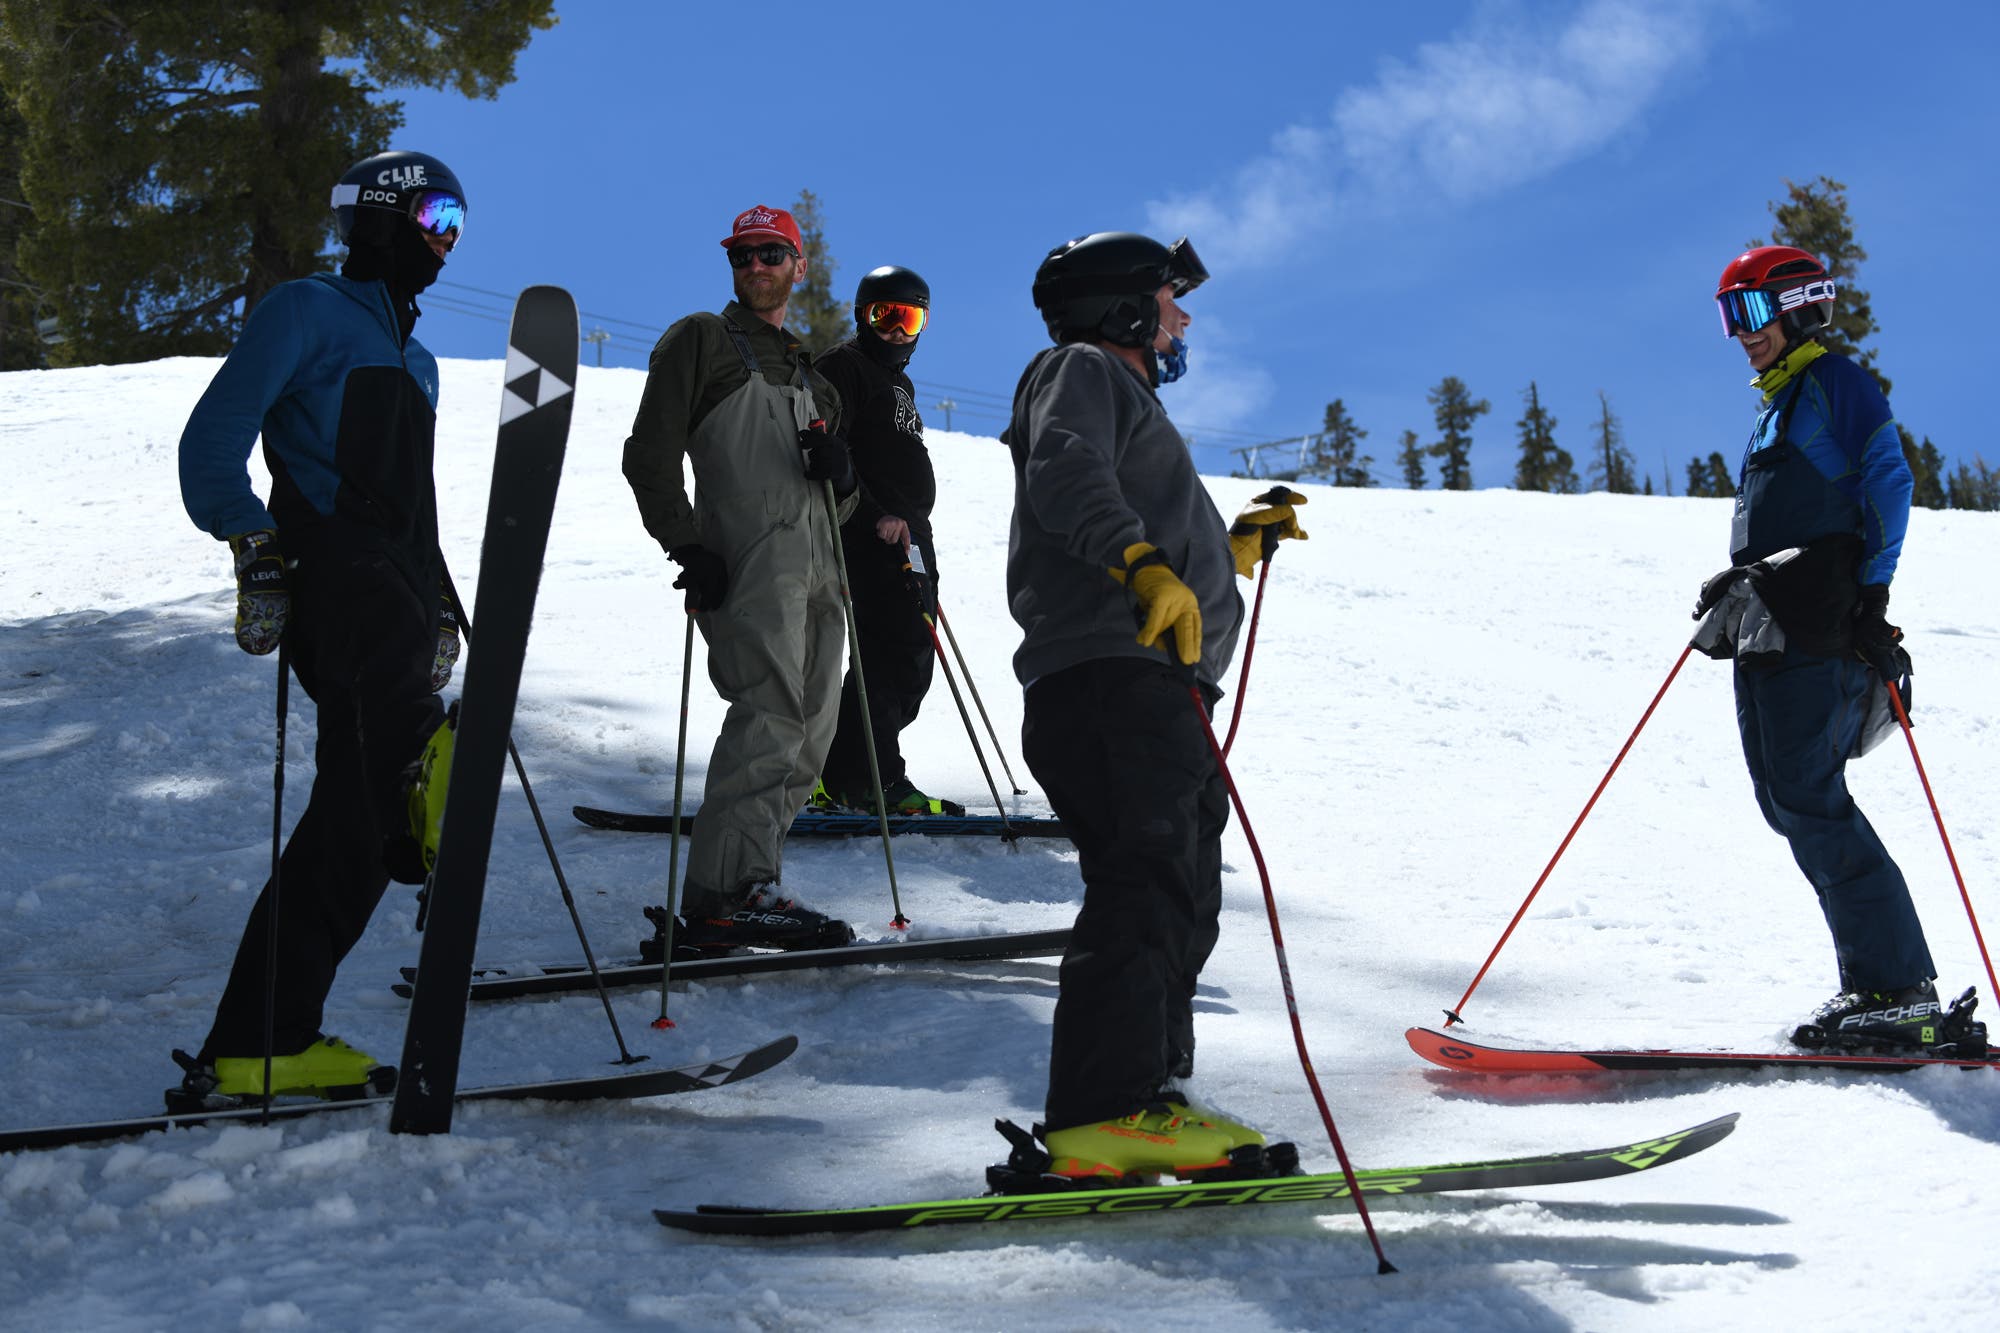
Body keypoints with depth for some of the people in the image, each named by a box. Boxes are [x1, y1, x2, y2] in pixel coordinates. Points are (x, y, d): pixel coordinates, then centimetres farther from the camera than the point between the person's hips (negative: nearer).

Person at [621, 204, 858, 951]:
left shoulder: (810, 376, 28)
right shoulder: (701, 341, 10)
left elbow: (841, 503, 27)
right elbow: (651, 453, 0)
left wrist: (841, 473, 2)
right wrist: (687, 546, -12)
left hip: (817, 562, 8)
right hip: (748, 556, -7)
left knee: (809, 730, 3)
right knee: (771, 710, -21)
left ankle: (738, 879, 8)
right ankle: (731, 894, -26)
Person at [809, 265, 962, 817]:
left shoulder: (901, 382, 26)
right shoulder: (842, 366, -2)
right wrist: (875, 516, -22)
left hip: (907, 538, 9)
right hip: (866, 539, -9)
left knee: (909, 667, 6)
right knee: (895, 657, -15)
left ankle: (841, 779, 10)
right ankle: (874, 782, -12)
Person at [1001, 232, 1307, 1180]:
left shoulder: (1125, 397, 37)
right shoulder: (1083, 370, 7)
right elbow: (1067, 474, -17)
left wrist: (1237, 545, 38)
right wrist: (1145, 562, -31)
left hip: (1155, 690, 10)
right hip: (1109, 674, -10)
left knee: (1181, 900, 7)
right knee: (1146, 884, -20)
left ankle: (1141, 1098, 8)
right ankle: (1103, 1112, -25)